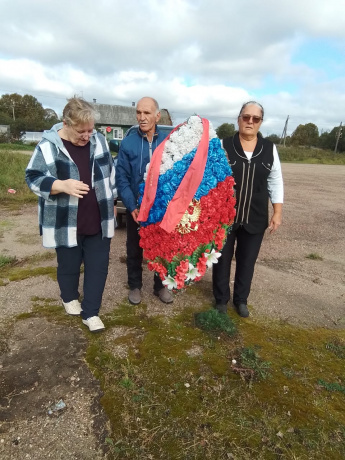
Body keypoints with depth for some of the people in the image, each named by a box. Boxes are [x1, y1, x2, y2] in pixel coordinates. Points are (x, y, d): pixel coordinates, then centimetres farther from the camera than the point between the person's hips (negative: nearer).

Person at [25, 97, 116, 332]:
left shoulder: (99, 140, 2)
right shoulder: (48, 145, -10)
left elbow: (110, 172, 13)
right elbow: (33, 179, -9)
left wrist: (111, 201, 13)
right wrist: (62, 185, -27)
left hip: (98, 220, 3)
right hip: (66, 223, -3)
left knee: (98, 266, 7)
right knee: (69, 265, 15)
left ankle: (91, 312, 22)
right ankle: (70, 298, 45)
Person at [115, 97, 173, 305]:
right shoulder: (128, 143, -6)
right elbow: (122, 178, -7)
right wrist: (132, 206, -15)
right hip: (137, 208, 0)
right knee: (135, 249, 14)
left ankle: (161, 285, 34)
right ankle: (135, 286, 34)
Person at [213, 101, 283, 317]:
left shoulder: (270, 148, 3)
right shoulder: (223, 146, -6)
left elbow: (275, 183, 6)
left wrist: (278, 213, 2)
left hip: (255, 218, 2)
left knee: (247, 261, 14)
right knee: (222, 259, 12)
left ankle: (241, 299, 36)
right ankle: (221, 299, 33)